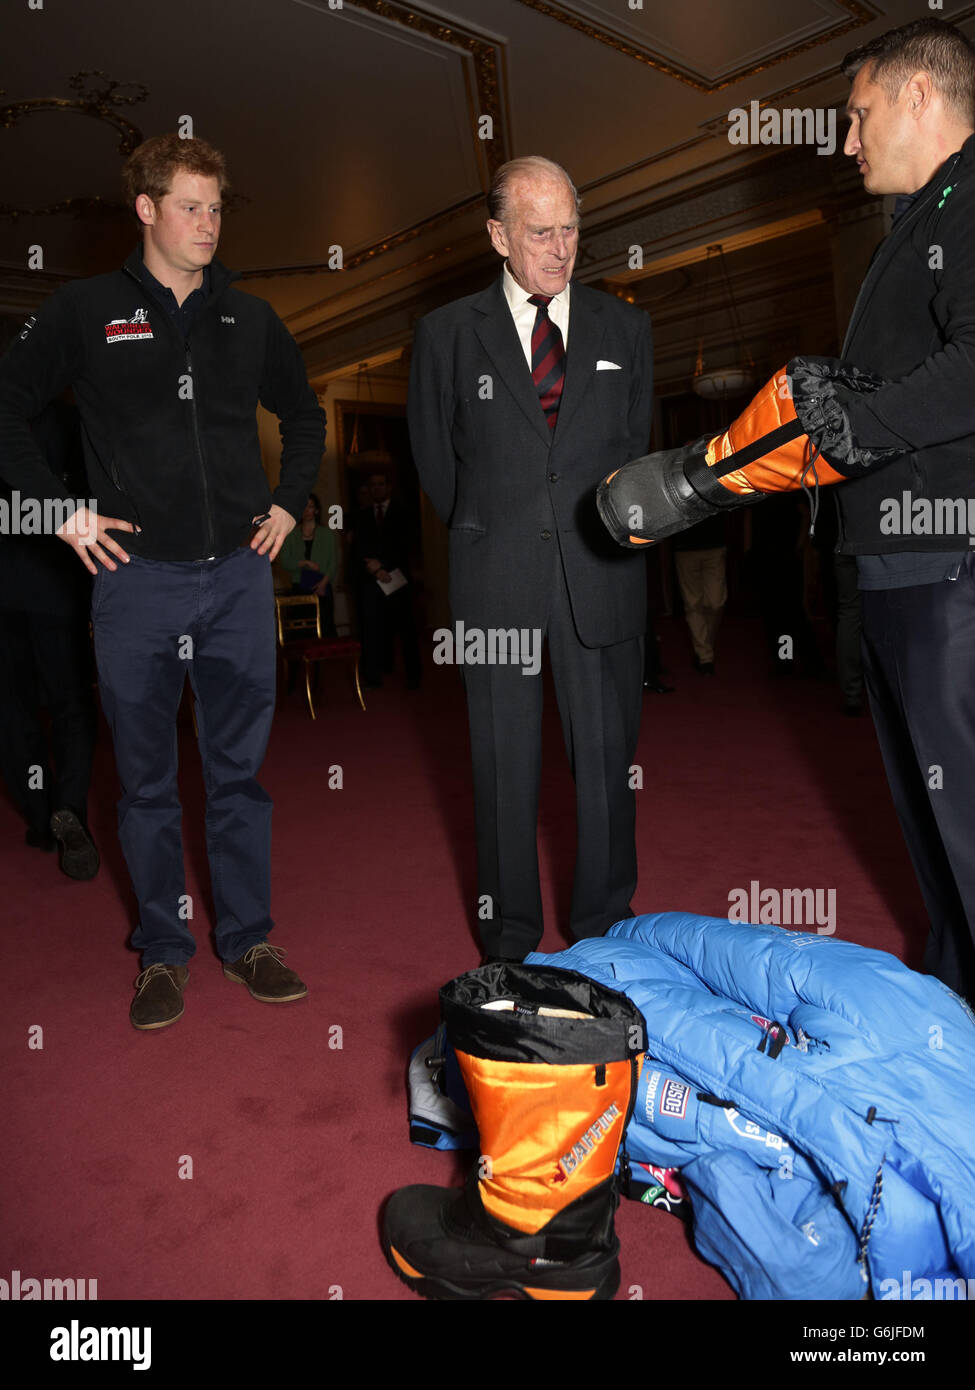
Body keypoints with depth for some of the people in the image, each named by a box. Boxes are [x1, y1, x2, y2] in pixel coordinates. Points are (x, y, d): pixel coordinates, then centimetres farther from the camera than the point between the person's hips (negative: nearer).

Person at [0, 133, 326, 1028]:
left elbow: (305, 416, 24)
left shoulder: (248, 317, 11)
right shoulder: (86, 311, 3)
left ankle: (247, 940, 23)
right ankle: (163, 953, 23)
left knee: (241, 772, 8)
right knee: (148, 780, 7)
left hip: (239, 578, 2)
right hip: (138, 578, -2)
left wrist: (288, 502, 12)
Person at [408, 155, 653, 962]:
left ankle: (606, 933, 23)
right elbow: (435, 458, 13)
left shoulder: (625, 328, 12)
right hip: (497, 581, -1)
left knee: (608, 759, 5)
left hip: (601, 573, 2)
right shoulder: (449, 333, 6)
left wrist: (611, 517, 13)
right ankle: (510, 940, 21)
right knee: (505, 765, 5)